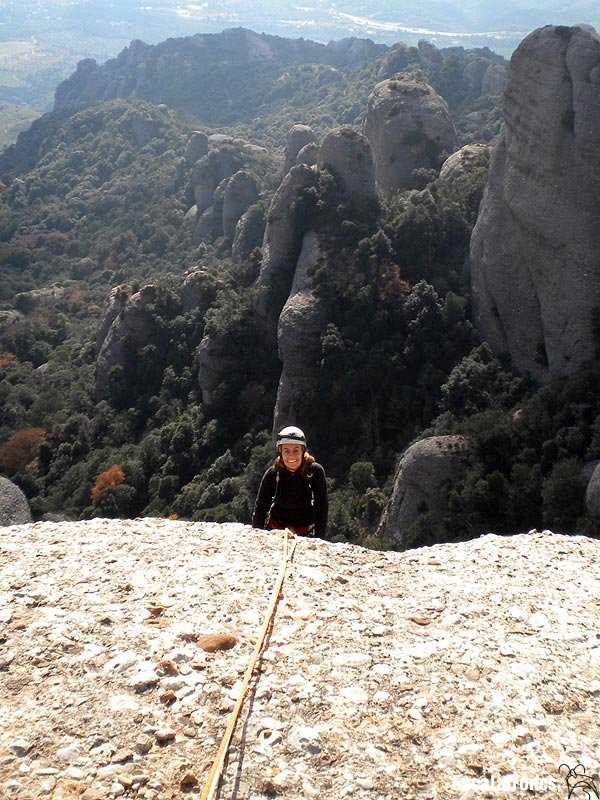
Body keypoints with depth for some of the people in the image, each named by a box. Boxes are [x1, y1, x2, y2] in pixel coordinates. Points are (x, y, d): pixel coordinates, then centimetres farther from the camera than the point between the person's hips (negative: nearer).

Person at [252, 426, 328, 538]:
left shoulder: (315, 471, -20)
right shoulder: (273, 473, -18)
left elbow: (321, 507, -15)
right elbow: (260, 507, -10)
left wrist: (319, 541, -18)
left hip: (306, 530, -1)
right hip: (276, 527, 1)